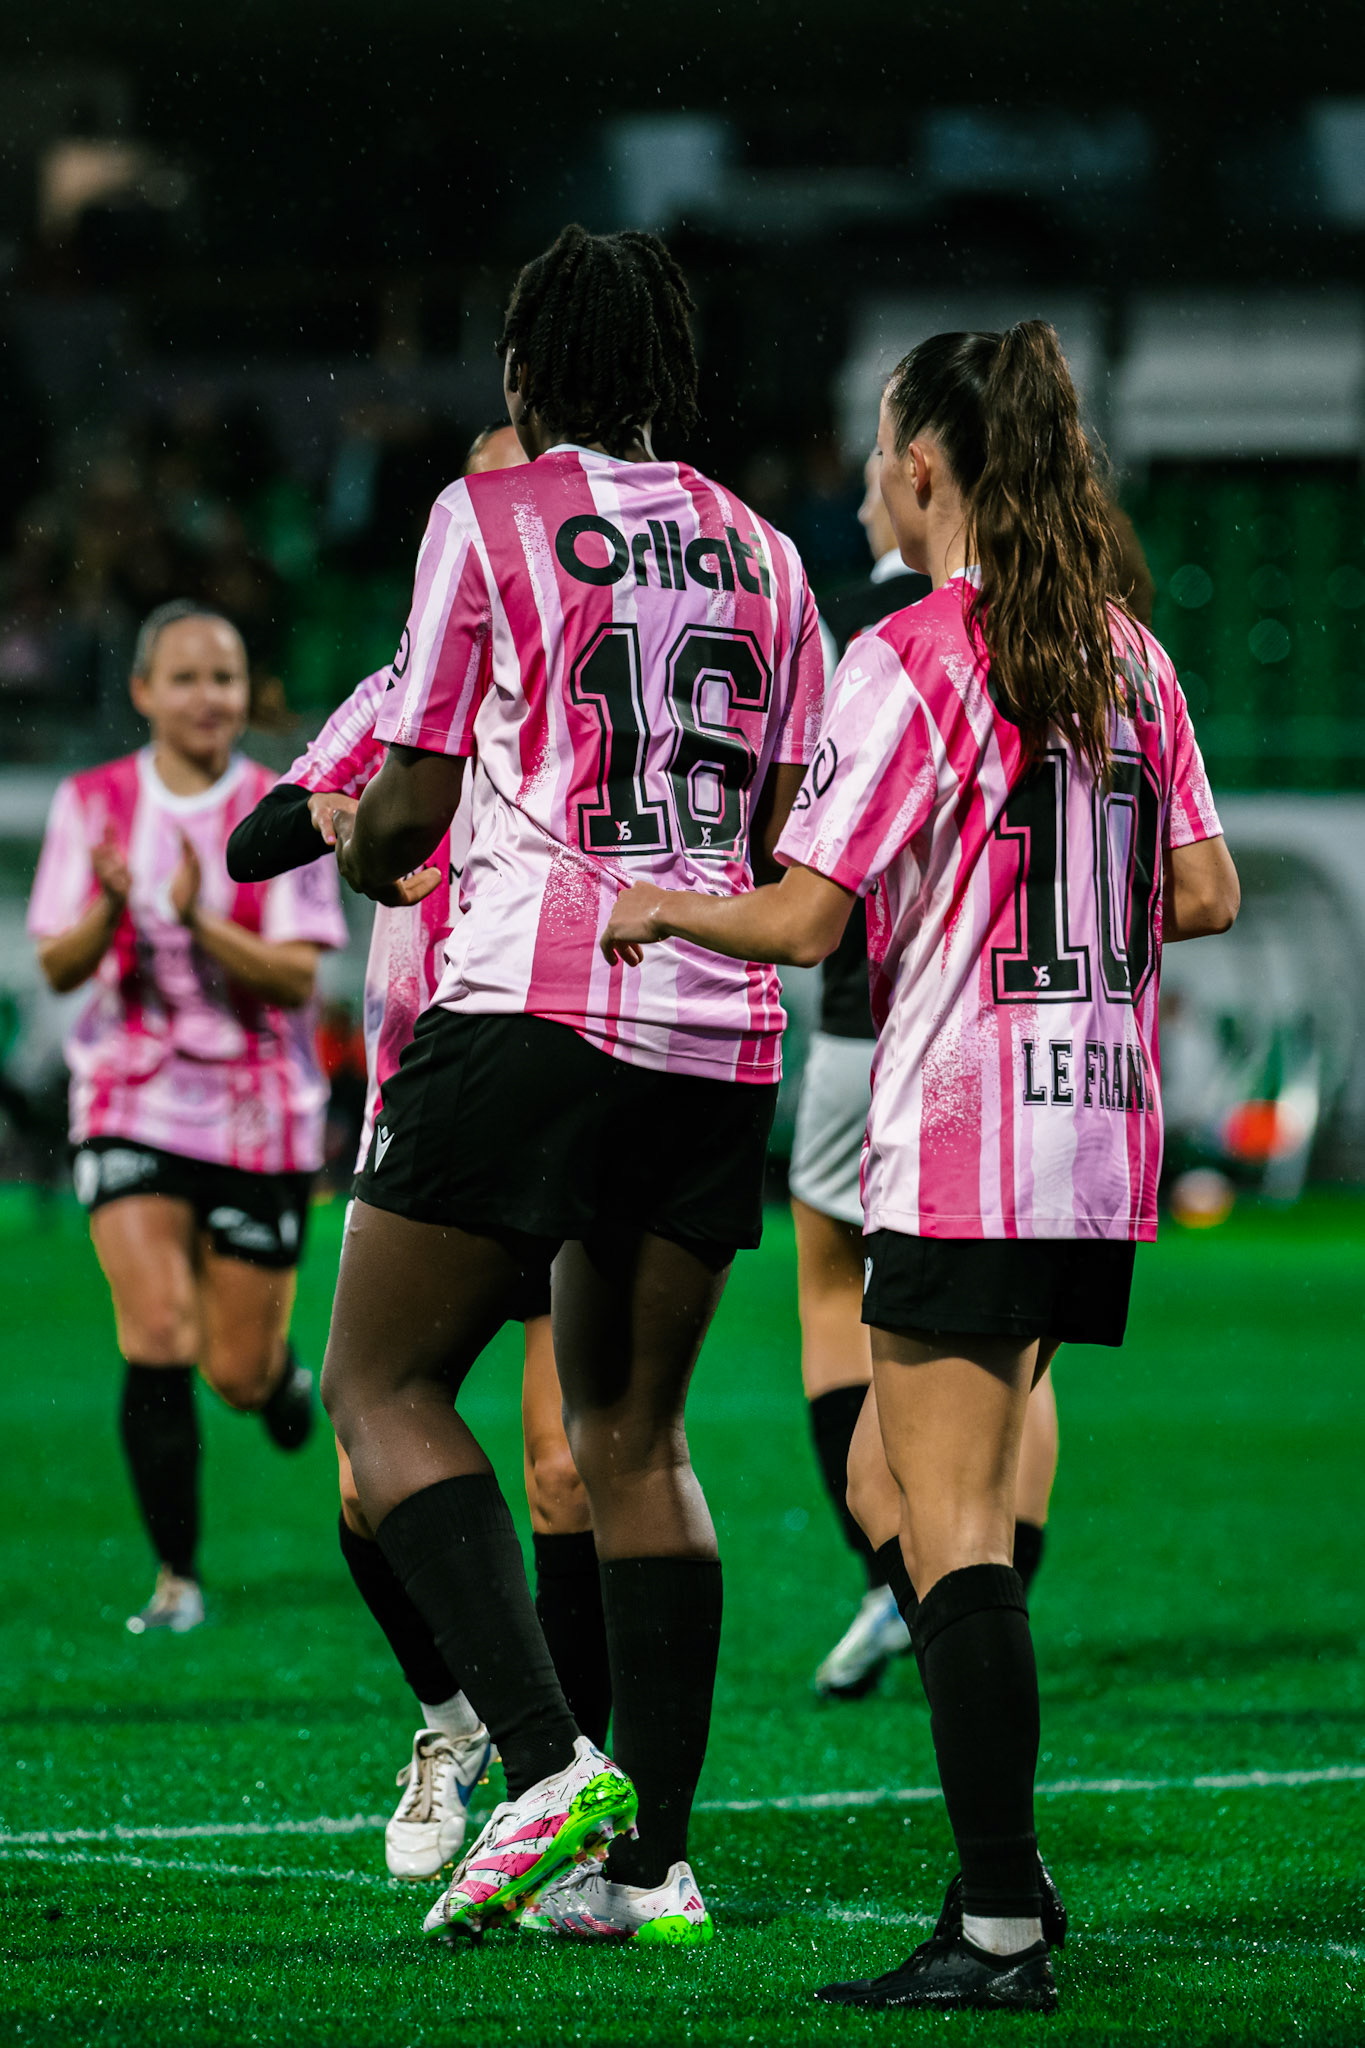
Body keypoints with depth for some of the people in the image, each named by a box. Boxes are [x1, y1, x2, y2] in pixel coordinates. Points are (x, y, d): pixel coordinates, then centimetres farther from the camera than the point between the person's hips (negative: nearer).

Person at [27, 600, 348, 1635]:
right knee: (157, 1340, -16)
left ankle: (286, 1375, 42)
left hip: (260, 1114, 0)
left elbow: (297, 977, -11)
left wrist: (199, 921, -28)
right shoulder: (95, 802, 0)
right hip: (133, 1105, 0)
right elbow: (58, 966, -2)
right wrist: (111, 906, -23)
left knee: (240, 1374, 4)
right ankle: (177, 1578, -5)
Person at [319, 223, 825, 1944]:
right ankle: (652, 1858, 5)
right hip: (721, 1028, 5)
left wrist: (356, 844, 22)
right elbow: (787, 840, 14)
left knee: (380, 1385, 2)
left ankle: (545, 1759, -16)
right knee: (632, 1432, 11)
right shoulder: (761, 553, 15)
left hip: (537, 1009, -5)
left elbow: (415, 801, 1)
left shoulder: (489, 515, 1)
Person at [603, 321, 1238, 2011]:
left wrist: (651, 908, 3)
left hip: (960, 1153, -7)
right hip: (1103, 1147, 7)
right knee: (973, 1507, 17)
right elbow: (1204, 893, 12)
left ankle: (999, 1931, -10)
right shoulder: (1125, 655, 10)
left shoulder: (911, 663, -11)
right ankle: (1003, 1862, 18)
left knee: (953, 1533, -6)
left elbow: (805, 920, -14)